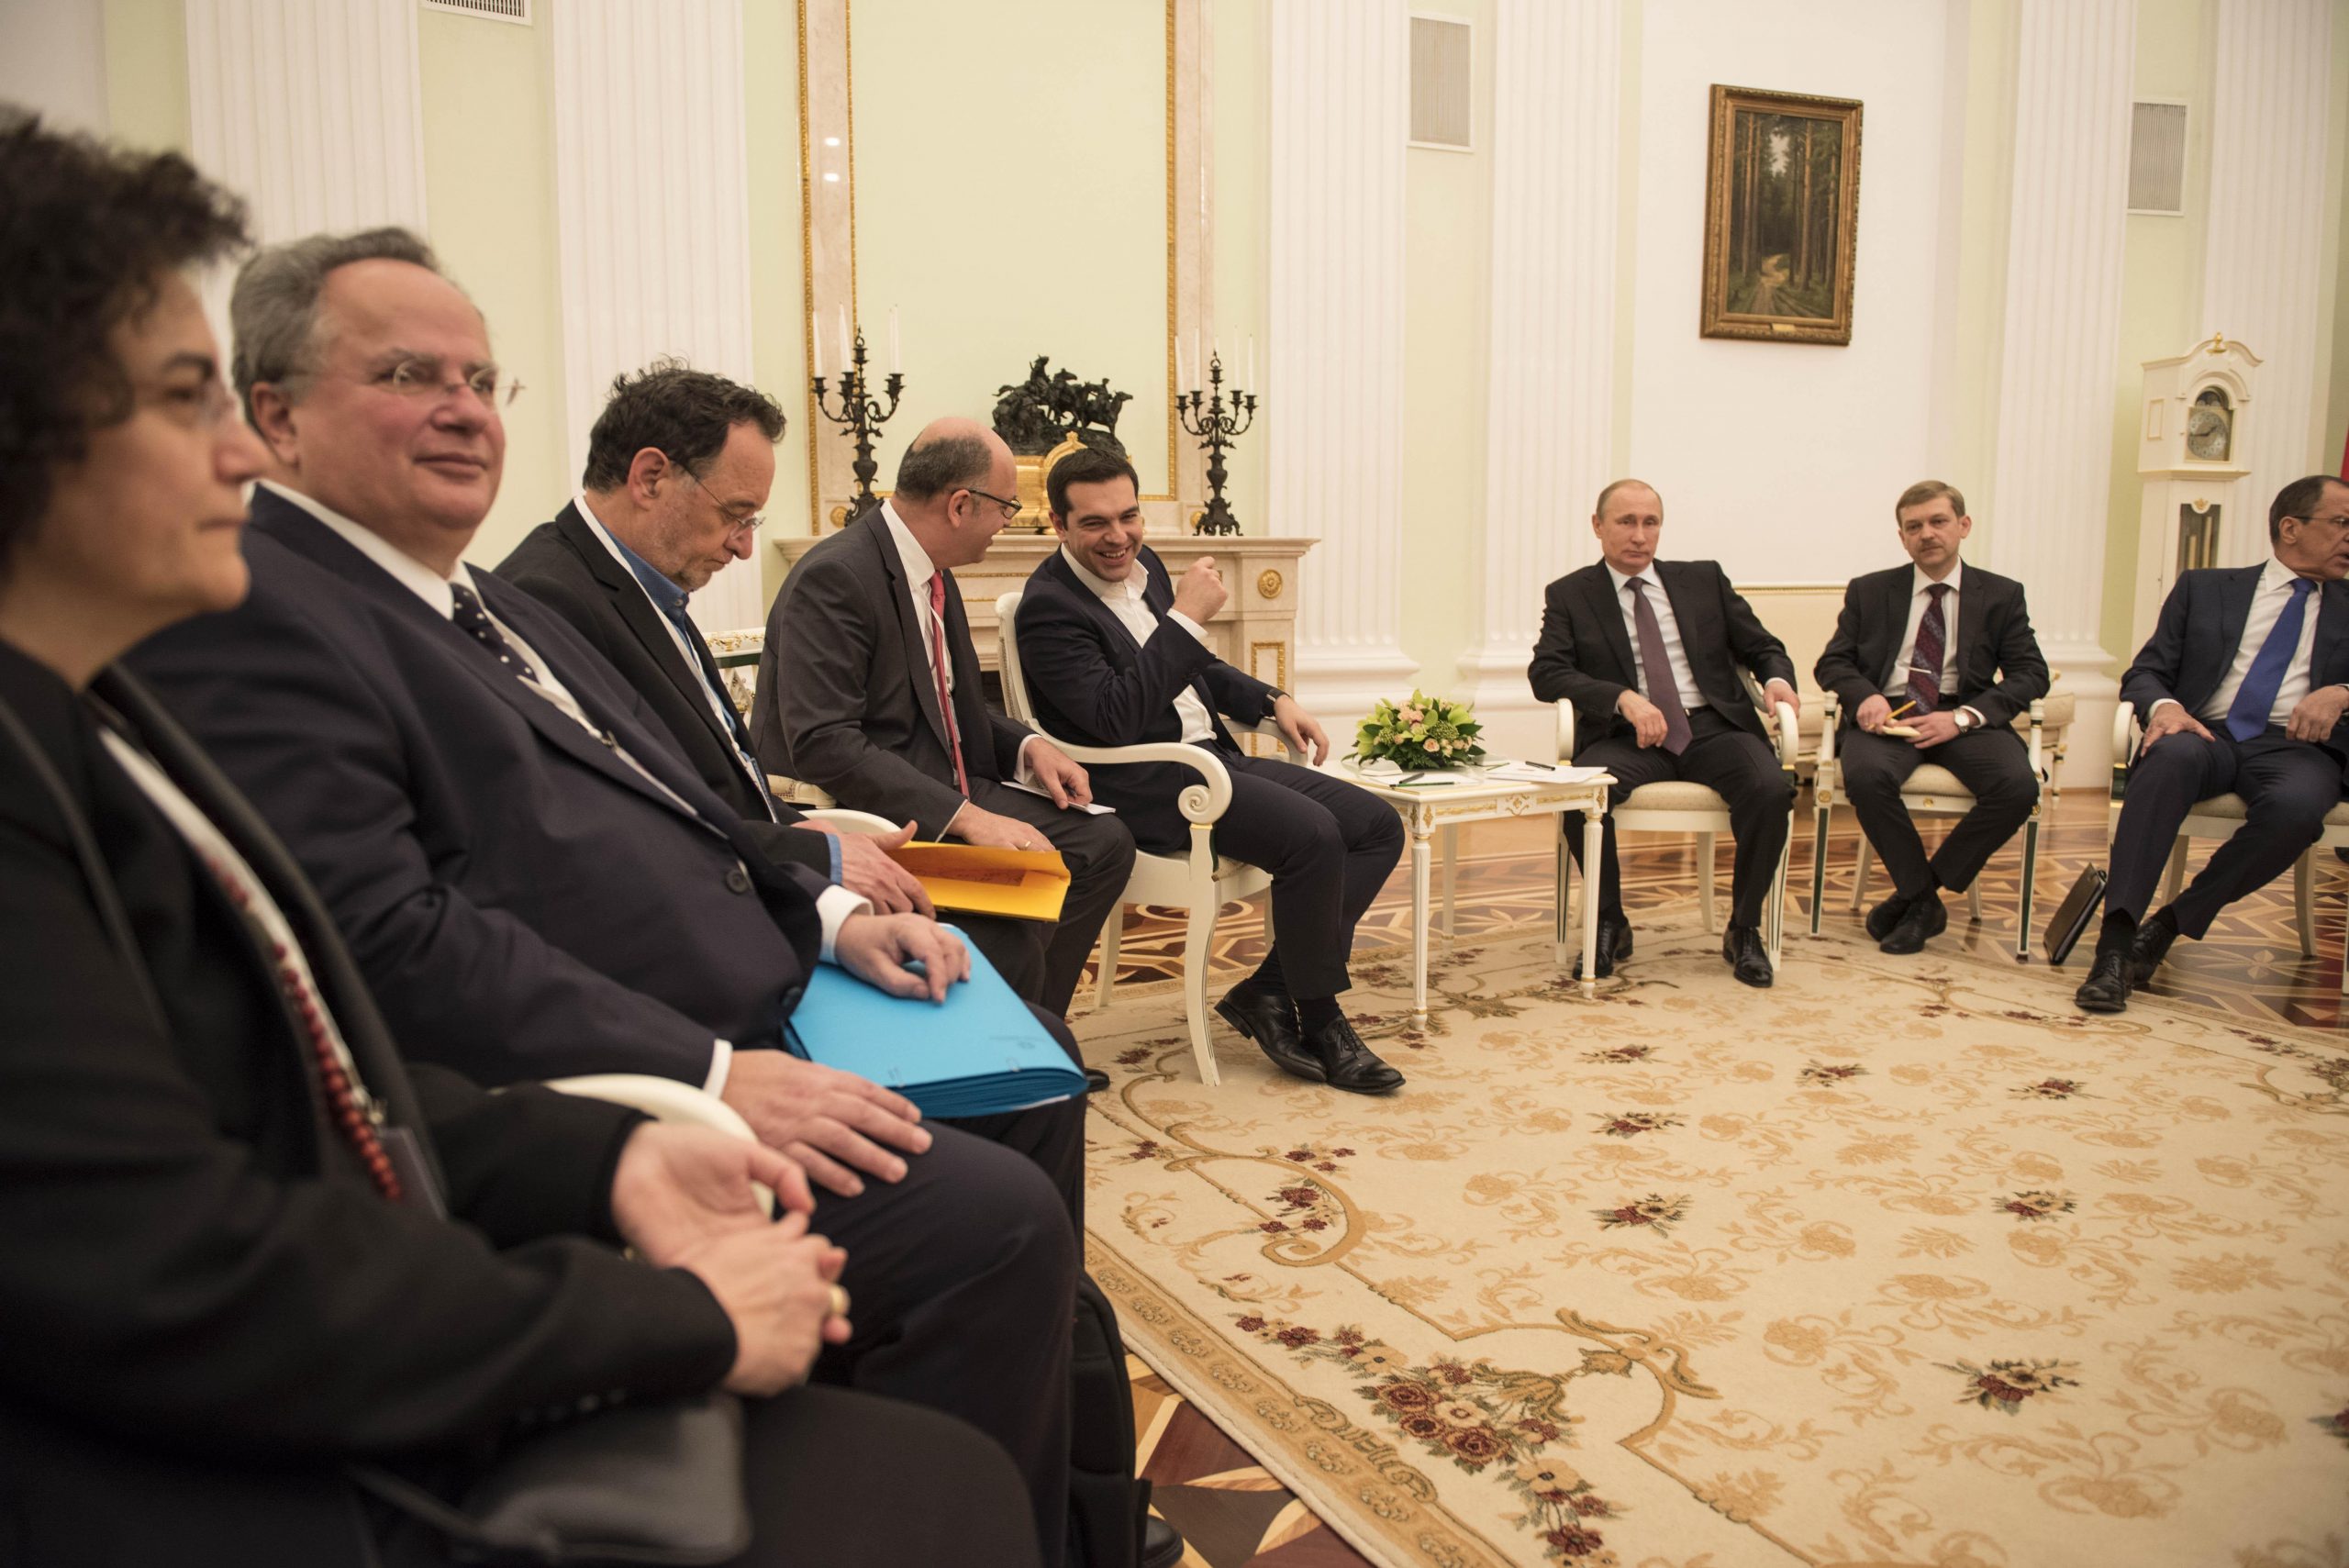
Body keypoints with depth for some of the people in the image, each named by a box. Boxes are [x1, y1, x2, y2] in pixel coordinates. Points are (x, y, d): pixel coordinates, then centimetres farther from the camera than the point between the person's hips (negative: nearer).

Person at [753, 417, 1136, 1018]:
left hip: (946, 793, 10)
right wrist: (966, 817, -30)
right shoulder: (834, 577, -19)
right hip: (860, 812, -10)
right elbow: (824, 745, -26)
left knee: (1104, 842, 0)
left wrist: (1029, 745, 2)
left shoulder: (931, 573, 10)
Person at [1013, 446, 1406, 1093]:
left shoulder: (1144, 564, 13)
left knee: (1379, 827, -1)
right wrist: (1187, 617, -23)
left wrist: (1273, 701, 12)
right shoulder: (1049, 607, -13)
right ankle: (1319, 1022, -8)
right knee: (1312, 835, -28)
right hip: (1145, 785, -9)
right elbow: (1115, 717, -26)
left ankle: (1268, 991, -2)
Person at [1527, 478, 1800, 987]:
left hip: (1713, 727, 2)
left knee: (1771, 789, -29)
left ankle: (1744, 930, -7)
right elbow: (1545, 671, -5)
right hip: (1630, 736, -2)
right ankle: (1610, 926, -9)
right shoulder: (1570, 595, 9)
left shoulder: (1704, 579, 17)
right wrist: (1624, 697, -20)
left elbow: (1762, 647, 19)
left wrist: (1777, 679, -6)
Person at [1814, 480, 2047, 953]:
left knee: (2017, 786, -30)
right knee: (1866, 776, -35)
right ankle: (1923, 901, -14)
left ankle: (1914, 894, -11)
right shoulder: (1869, 591, 14)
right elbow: (1832, 663, 11)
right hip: (1887, 714, 0)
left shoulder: (2002, 595, 12)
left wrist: (1963, 717, -14)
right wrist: (1864, 696, -13)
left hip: (1964, 718, 1)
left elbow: (2031, 675, 4)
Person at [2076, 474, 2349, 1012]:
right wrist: (2164, 705, -12)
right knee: (2171, 756, -38)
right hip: (2206, 732, 0)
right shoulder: (2204, 588, 20)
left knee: (2296, 804, -37)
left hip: (2294, 745, 1)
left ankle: (2171, 923, -21)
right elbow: (2144, 673, 11)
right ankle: (2115, 942, -43)